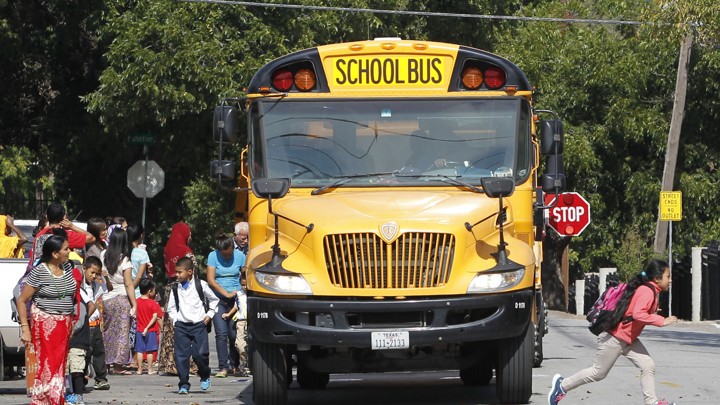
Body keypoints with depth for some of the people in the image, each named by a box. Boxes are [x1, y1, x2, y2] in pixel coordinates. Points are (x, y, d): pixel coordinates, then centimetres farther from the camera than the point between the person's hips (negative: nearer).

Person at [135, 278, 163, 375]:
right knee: (150, 350, 3)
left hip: (139, 330, 3)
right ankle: (150, 369, 6)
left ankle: (139, 369, 10)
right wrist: (147, 327, -12)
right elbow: (155, 317, -17)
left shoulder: (137, 302, -1)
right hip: (151, 330, -3)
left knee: (139, 350, 7)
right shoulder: (153, 303, -13)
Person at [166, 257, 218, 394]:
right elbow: (171, 308, 15)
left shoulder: (201, 285, 0)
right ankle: (184, 384, 1)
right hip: (181, 326, 2)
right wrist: (175, 320, 3)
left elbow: (214, 299, 13)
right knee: (181, 355, -5)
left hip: (199, 324, -2)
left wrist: (210, 314, 5)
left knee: (200, 353, -8)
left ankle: (205, 376, 21)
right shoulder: (176, 288, 7)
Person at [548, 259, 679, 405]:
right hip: (614, 339, -9)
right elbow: (638, 314, -38)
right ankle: (562, 385, 20)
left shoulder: (652, 291, 7)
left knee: (648, 366, -2)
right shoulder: (647, 291, -24)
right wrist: (661, 321, -35)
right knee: (598, 373, 5)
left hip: (629, 340, 9)